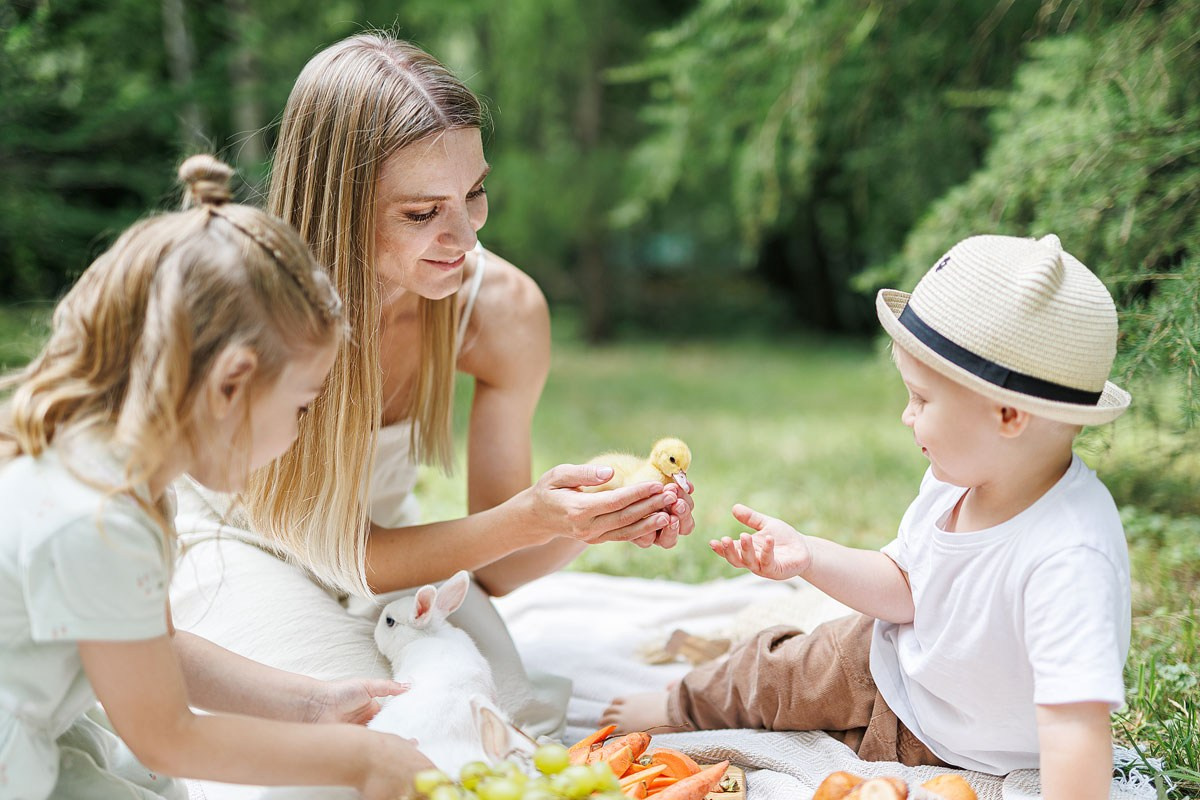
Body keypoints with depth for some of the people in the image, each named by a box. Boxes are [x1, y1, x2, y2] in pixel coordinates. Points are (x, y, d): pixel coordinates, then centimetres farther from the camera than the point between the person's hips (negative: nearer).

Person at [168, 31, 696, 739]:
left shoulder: (505, 309, -20)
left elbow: (493, 571, -12)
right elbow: (347, 554, -25)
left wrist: (596, 521, -33)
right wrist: (532, 516, -39)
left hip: (388, 542, 3)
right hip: (240, 545, -2)